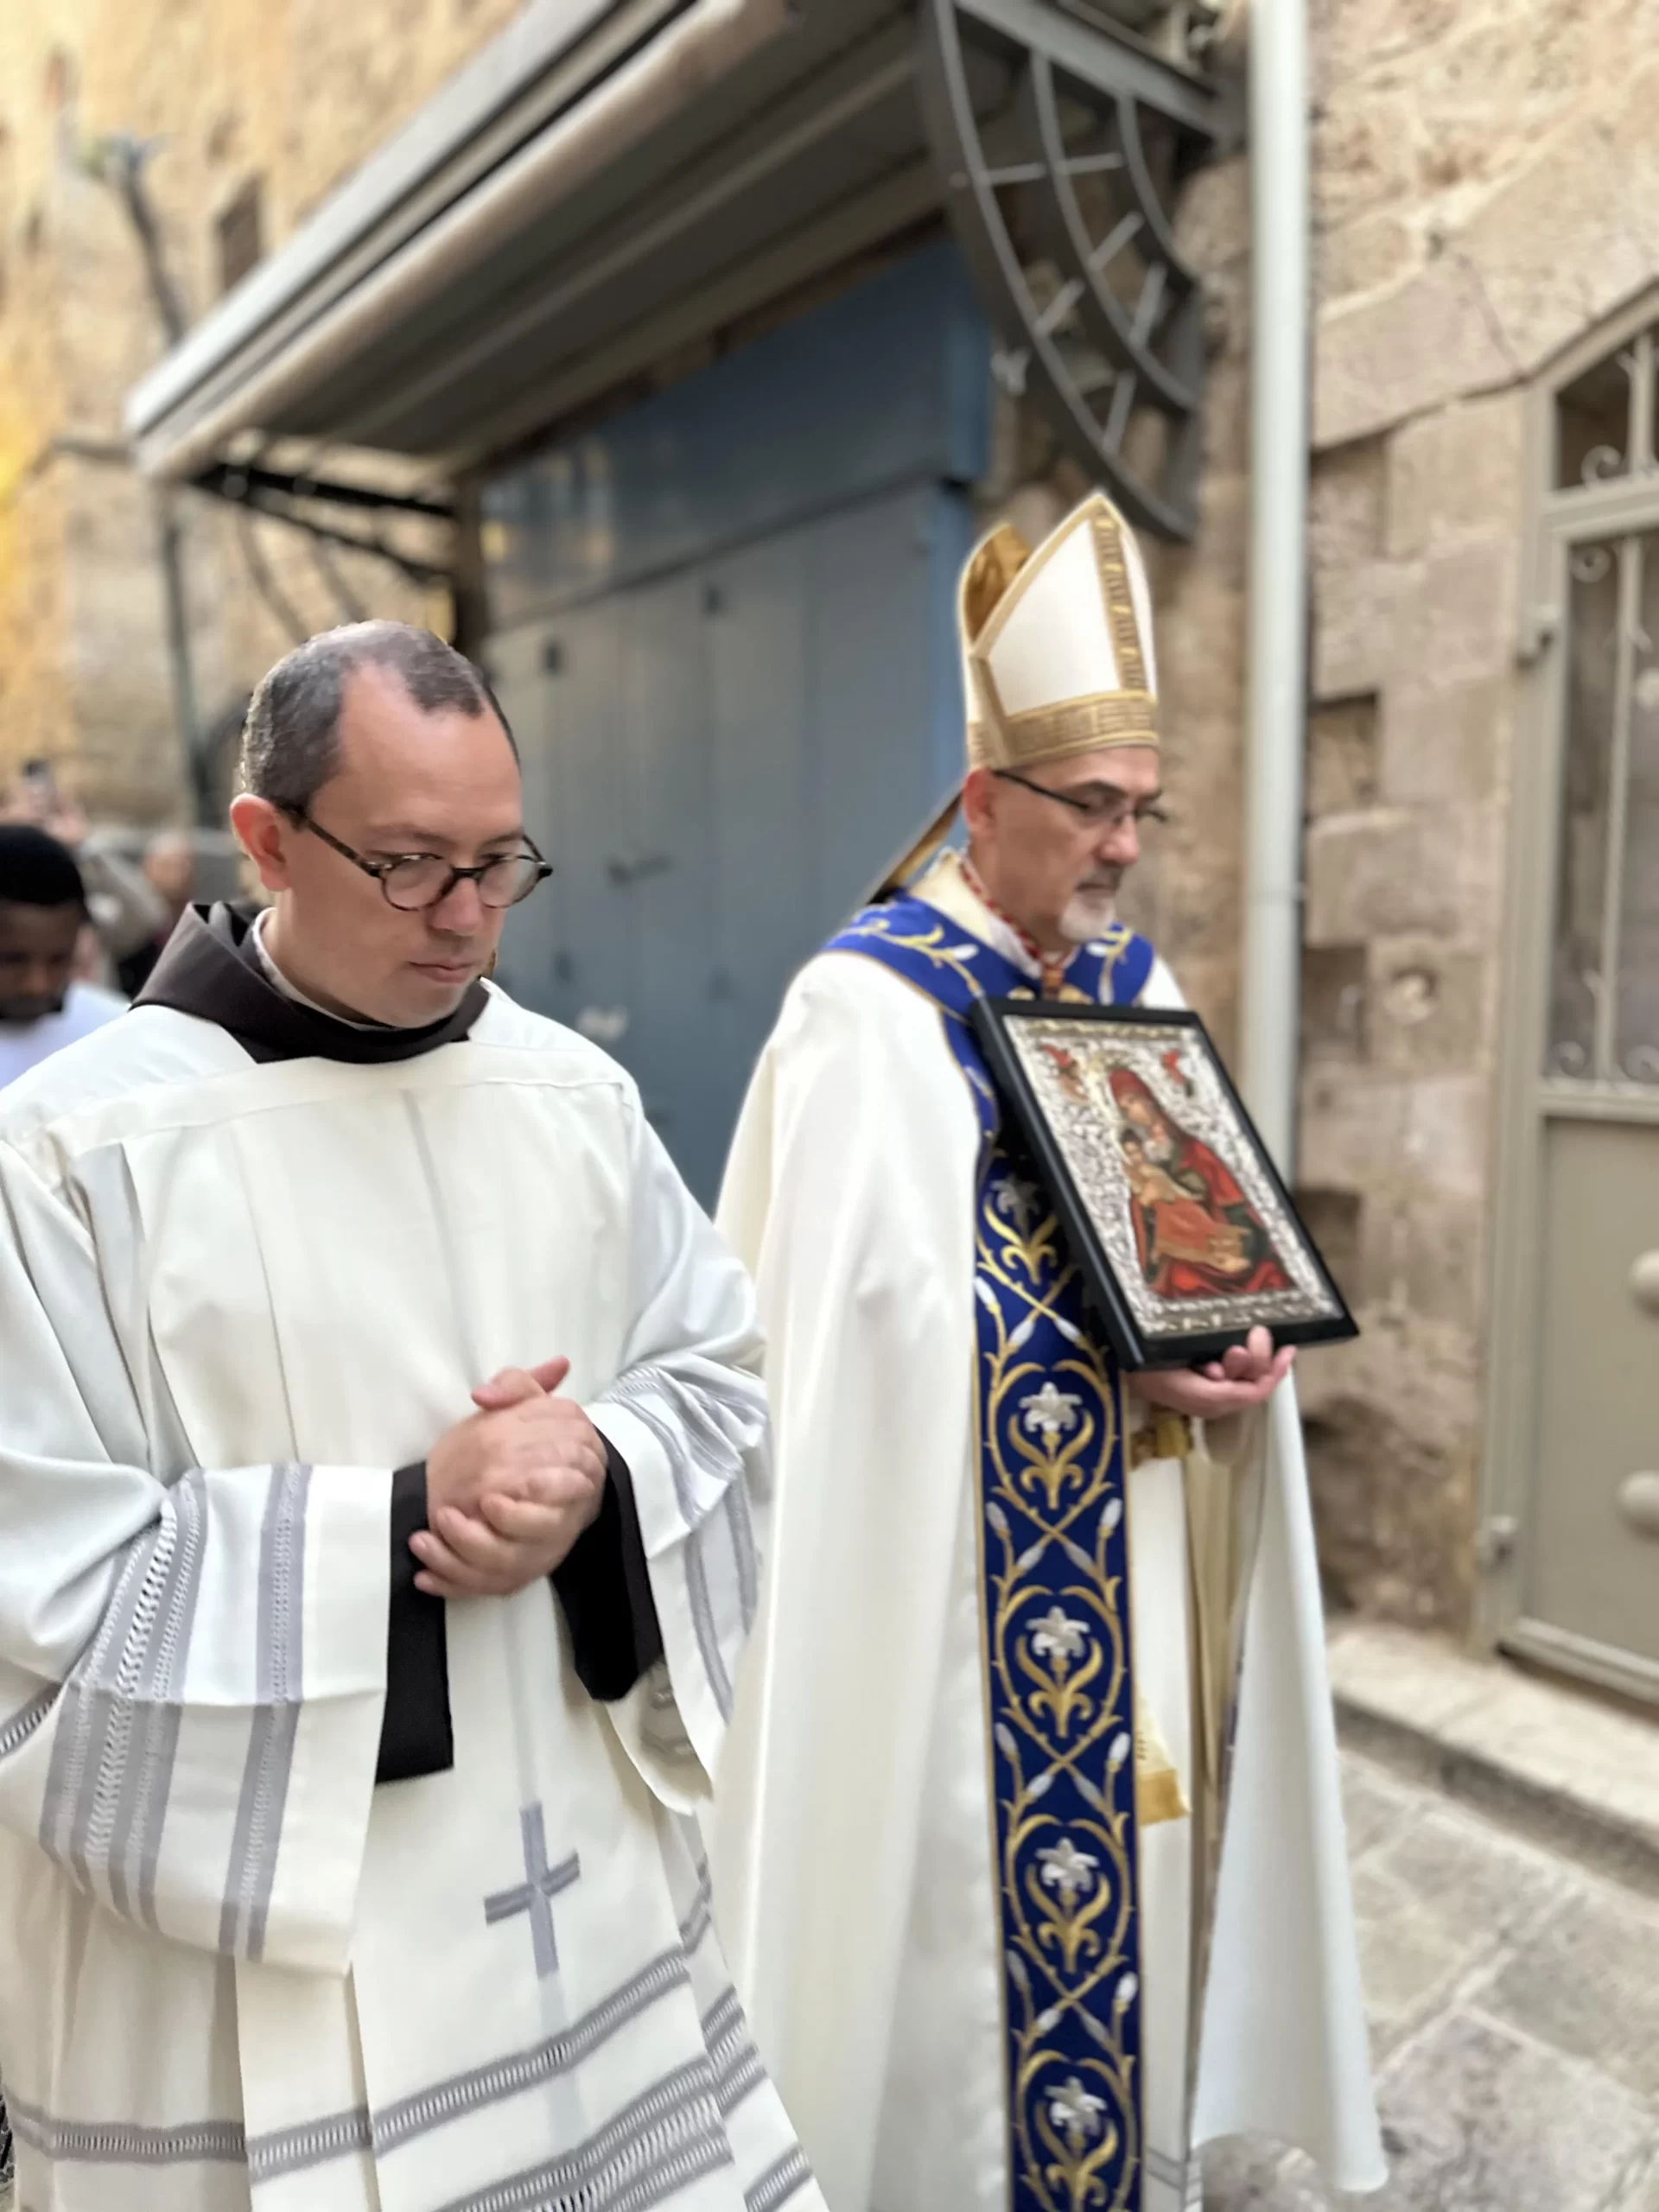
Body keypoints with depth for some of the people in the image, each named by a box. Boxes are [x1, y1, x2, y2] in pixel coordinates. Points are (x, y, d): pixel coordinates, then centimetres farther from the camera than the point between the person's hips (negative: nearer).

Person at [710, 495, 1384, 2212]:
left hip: (1134, 1544, 7)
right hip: (970, 1555, -7)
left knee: (1131, 1827, 19)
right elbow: (878, 1306, -19)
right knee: (977, 1871, 7)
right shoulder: (867, 1005, -15)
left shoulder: (1135, 987, 8)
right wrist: (1129, 1362, -19)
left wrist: (1240, 1345, -9)